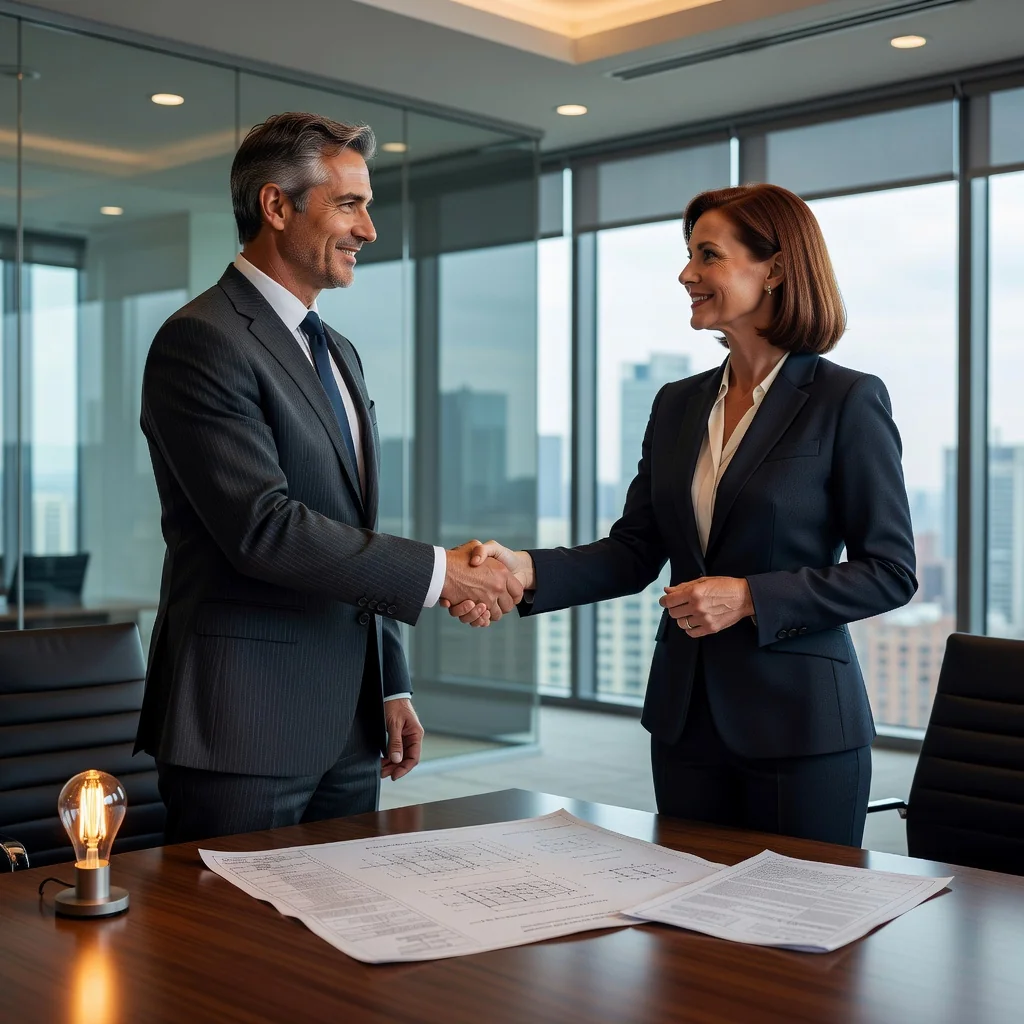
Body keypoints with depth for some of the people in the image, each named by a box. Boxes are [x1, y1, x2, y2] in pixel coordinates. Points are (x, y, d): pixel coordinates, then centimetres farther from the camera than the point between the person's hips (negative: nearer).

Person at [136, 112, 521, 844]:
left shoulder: (339, 354, 17)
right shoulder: (202, 342, -11)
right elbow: (263, 526, -21)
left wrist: (392, 685, 17)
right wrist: (438, 572, -17)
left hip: (349, 727, 8)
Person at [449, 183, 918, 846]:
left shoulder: (847, 401, -8)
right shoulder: (678, 405, 9)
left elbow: (890, 572, -9)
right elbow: (635, 552, 5)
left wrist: (749, 597, -17)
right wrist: (528, 570, -11)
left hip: (798, 724, -5)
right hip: (687, 719, 5)